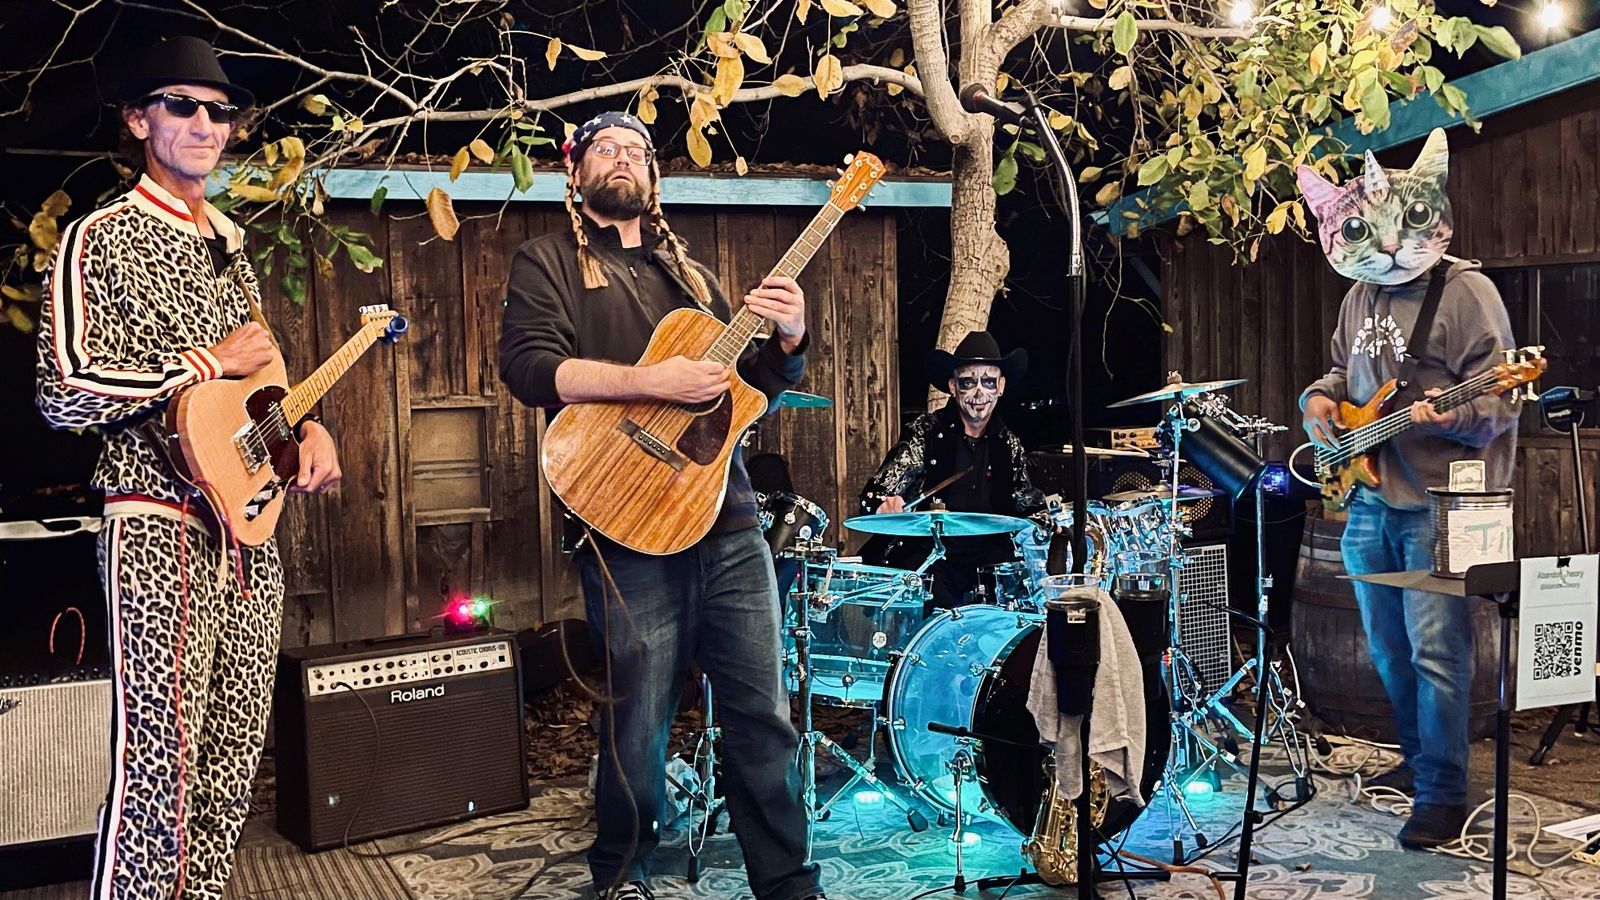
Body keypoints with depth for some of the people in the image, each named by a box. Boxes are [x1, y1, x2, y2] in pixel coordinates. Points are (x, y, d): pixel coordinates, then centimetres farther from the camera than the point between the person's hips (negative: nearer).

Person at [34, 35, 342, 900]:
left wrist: (308, 427, 6)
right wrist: (209, 363, -12)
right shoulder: (101, 239, -5)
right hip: (162, 528, -7)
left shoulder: (227, 243, 18)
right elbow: (64, 393, -14)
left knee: (234, 754, 12)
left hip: (250, 520, 8)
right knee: (159, 765, -8)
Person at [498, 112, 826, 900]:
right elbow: (527, 367, -11)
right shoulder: (549, 261, 7)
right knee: (639, 720, 1)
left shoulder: (687, 272, 22)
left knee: (762, 711, 4)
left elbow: (756, 385, 21)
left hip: (727, 518, 5)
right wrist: (651, 381, -20)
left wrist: (788, 339, 0)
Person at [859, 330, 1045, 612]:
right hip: (925, 552, -4)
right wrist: (886, 506, -35)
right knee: (933, 606, -31)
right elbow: (872, 495, -12)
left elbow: (1024, 503, 22)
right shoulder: (924, 433, -5)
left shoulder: (1008, 445, 9)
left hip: (988, 556, 4)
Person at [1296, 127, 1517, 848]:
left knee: (1435, 651, -9)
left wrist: (1452, 415, -32)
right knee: (1388, 647, 17)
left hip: (1438, 503, -8)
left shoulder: (1467, 292, -10)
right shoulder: (1360, 297, 13)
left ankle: (1443, 795, -1)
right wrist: (1320, 398, 7)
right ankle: (1417, 759, 33)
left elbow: (1500, 401, -12)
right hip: (1369, 498, 8)